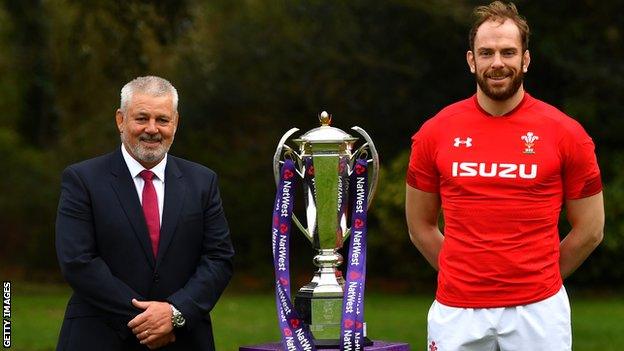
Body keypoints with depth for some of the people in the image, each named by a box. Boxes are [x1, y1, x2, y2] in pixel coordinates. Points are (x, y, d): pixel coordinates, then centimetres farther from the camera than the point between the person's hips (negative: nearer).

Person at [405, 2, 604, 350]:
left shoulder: (566, 134, -1)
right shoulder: (434, 133, 3)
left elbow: (590, 230, 6)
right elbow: (421, 226, 12)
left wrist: (537, 277, 7)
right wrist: (465, 275, 8)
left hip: (538, 310, -1)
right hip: (456, 312, 1)